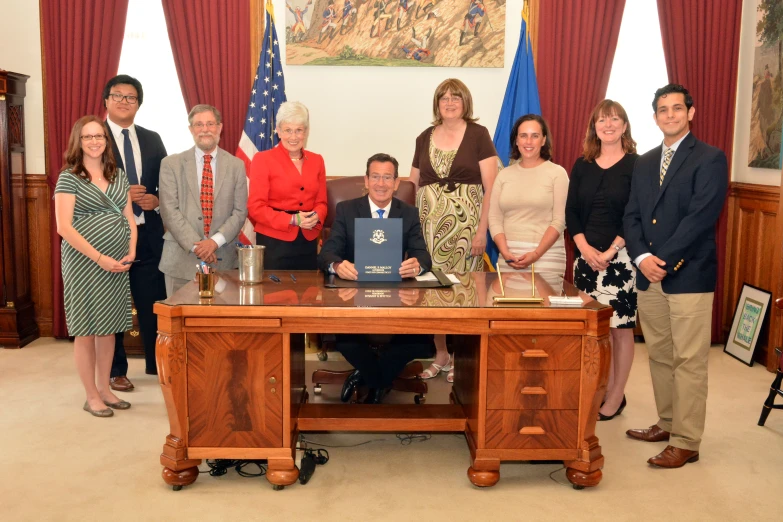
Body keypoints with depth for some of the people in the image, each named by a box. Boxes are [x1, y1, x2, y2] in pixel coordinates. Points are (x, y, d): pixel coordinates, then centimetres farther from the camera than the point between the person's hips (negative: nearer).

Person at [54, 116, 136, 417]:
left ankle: (105, 389, 23)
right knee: (86, 329, 2)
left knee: (108, 327, 11)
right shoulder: (68, 177, -5)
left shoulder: (118, 175, 11)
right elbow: (64, 227, -12)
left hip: (117, 264, 5)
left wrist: (131, 251, -4)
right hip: (85, 262, -5)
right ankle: (91, 396, 14)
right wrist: (100, 258, -18)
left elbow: (129, 217, 13)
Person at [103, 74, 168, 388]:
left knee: (154, 302, 9)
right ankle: (116, 370, 21)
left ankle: (155, 364, 25)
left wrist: (156, 200, -6)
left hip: (149, 234, 4)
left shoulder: (152, 139, 12)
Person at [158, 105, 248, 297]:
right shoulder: (171, 164, 4)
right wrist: (195, 245, -13)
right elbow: (169, 211, -4)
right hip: (182, 258, -1)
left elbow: (240, 211, 3)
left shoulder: (236, 165, 7)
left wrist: (216, 241, -11)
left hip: (223, 258, 1)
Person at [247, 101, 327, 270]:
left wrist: (316, 217, -9)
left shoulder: (316, 161, 10)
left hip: (308, 243, 4)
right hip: (274, 243, -4)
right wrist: (292, 220, -16)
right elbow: (255, 207, -7)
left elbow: (321, 202, 14)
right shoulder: (262, 160, -3)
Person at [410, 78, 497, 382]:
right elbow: (412, 185, 16)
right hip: (429, 225, 4)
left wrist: (482, 230, -12)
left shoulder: (478, 135, -1)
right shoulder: (425, 138, 12)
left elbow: (491, 187, -6)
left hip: (464, 225, -4)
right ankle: (440, 356, 21)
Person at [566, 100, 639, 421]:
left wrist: (610, 252, -15)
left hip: (620, 258, -4)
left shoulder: (637, 165, -3)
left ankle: (616, 396, 11)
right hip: (586, 257, 4)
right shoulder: (582, 165, 10)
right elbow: (571, 211, 8)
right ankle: (602, 388, 19)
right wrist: (585, 247, -7)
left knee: (620, 328, 1)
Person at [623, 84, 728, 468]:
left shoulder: (710, 159, -3)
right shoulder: (644, 163, 16)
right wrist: (642, 258, -8)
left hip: (689, 275, -6)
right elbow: (632, 216, 9)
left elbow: (700, 217, -13)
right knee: (659, 356, 14)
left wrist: (663, 261, -16)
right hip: (649, 276, 6)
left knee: (689, 361, -2)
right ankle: (667, 424, 28)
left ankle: (686, 442, 5)